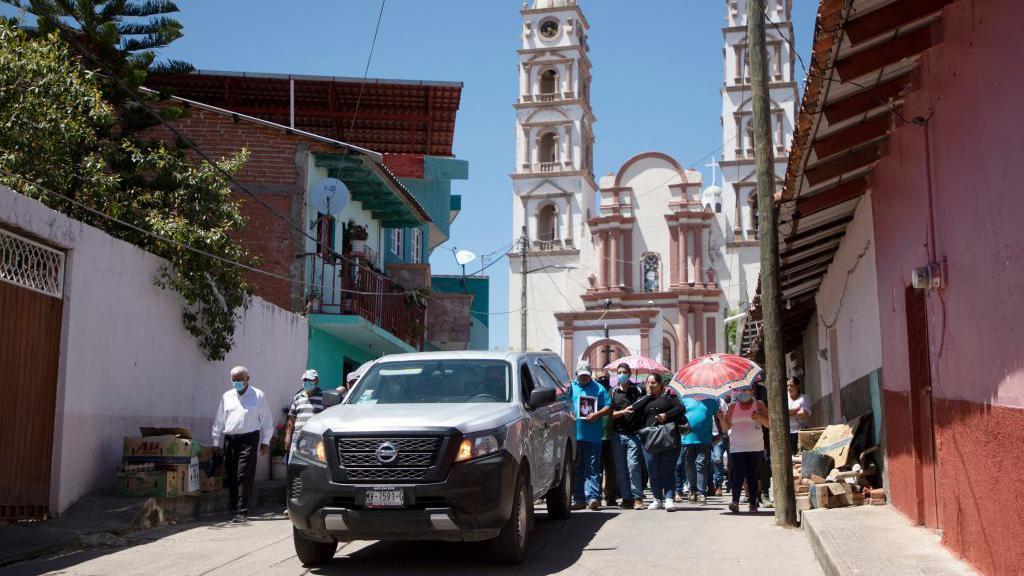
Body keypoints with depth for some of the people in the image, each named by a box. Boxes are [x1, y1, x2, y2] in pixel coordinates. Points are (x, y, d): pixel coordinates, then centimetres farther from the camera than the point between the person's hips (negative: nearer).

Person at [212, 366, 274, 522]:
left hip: (249, 439, -4)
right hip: (229, 439, 4)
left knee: (244, 476, -11)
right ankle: (234, 508, 15)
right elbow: (219, 421, 18)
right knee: (231, 477, 5)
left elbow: (267, 420, 7)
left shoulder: (258, 396, 6)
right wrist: (217, 443, 14)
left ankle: (241, 511, -13)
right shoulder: (227, 397, 16)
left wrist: (265, 442, 2)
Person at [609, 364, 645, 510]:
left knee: (633, 465, -10)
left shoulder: (637, 390, 6)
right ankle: (626, 498, 10)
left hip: (633, 433, -2)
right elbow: (610, 413, 4)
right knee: (620, 468, 4)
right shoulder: (613, 392, 10)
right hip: (617, 434, 2)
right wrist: (623, 412, -12)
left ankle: (637, 498, -7)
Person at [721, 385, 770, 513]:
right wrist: (722, 418, -10)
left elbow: (769, 424, 1)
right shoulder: (733, 406, 11)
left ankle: (753, 504, 5)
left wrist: (759, 417, -17)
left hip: (755, 447, 0)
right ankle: (735, 501, -9)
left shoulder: (759, 405, 6)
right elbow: (726, 427, 10)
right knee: (738, 474, -13)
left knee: (752, 475, 1)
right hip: (737, 448, 1)